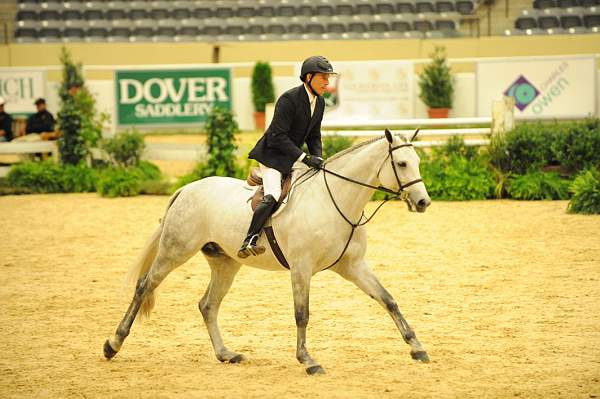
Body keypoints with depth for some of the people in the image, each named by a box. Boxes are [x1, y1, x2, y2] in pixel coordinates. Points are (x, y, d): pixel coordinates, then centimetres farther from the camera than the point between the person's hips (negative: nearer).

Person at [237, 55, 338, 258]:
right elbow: (278, 137, -24)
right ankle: (249, 241, -31)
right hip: (273, 154, -10)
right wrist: (305, 158, -28)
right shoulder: (288, 99, -21)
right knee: (272, 197, -26)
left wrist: (318, 159, -6)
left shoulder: (319, 102, 5)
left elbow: (314, 136, 13)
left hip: (294, 155, 10)